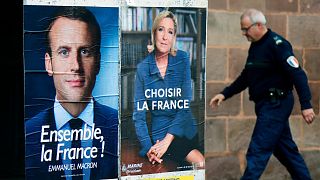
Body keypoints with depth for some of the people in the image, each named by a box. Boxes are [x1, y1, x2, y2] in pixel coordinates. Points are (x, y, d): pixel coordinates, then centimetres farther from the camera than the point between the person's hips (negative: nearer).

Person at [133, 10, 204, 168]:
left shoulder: (182, 59, -2)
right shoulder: (143, 68, -3)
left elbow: (185, 105, -7)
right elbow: (138, 115, -2)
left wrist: (167, 140, -17)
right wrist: (148, 148, -16)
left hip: (184, 130, 2)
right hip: (159, 135, -2)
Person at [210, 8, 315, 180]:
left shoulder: (277, 44, -15)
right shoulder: (255, 46, 13)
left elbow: (297, 74, -20)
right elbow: (245, 77, 20)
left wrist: (306, 105, -24)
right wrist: (225, 94, 12)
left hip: (276, 104, -9)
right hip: (267, 105, 9)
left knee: (258, 151, -8)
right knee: (285, 149, 16)